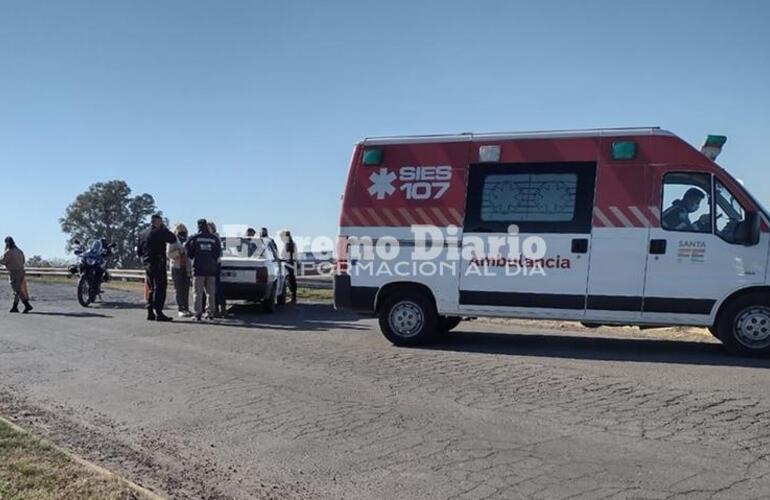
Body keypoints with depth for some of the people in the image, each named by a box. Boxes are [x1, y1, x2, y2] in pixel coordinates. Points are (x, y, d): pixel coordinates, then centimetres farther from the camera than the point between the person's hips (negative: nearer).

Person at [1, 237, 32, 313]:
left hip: (13, 273, -8)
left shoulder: (8, 252, -13)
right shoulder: (19, 251, 11)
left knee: (18, 291, -7)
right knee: (17, 290, 14)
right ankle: (15, 307, 17)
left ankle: (27, 305, -16)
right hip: (21, 272, 8)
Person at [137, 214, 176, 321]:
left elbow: (138, 251, 17)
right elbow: (173, 239, -11)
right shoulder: (158, 232, -12)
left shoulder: (143, 233, 14)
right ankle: (158, 313, -12)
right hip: (158, 264, -8)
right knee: (160, 288, -7)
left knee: (151, 289, 15)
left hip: (147, 264, 8)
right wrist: (164, 228, -2)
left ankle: (150, 312, 15)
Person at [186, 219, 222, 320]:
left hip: (198, 269, -2)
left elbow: (189, 253, 0)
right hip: (211, 269, 3)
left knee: (198, 293, 1)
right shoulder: (214, 238, 4)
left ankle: (198, 313, -3)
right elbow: (219, 253, 7)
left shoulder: (194, 238, -3)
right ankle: (210, 313, 9)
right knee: (211, 293, 9)